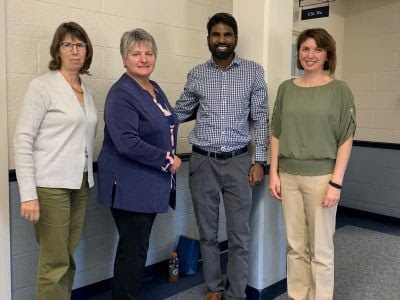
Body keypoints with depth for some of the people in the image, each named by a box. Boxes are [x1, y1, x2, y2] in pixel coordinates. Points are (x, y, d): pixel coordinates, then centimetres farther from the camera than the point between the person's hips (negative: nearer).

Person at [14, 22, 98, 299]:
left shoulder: (88, 92, 12)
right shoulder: (42, 86, -6)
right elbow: (22, 140, -10)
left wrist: (88, 177, 10)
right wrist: (28, 194, -16)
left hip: (80, 183, 6)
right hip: (51, 184, -6)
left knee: (69, 257, 12)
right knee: (55, 262, -1)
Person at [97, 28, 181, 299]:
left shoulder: (155, 89, 11)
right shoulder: (121, 94, -15)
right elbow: (127, 143, -25)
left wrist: (170, 160, 8)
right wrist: (168, 160, -17)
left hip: (150, 185, 8)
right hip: (130, 187, -8)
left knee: (137, 247, 17)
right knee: (133, 250, 0)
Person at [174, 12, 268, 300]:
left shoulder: (254, 71, 2)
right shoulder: (197, 74, 5)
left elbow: (261, 118, 2)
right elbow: (180, 112, 14)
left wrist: (259, 160, -4)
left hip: (238, 161, -1)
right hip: (203, 161, 1)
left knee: (240, 236, 5)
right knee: (208, 233, 12)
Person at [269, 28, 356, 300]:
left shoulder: (339, 89, -3)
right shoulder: (287, 88, 6)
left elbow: (346, 139, -5)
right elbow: (276, 134, 8)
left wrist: (336, 183, -11)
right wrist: (274, 173, 2)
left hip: (321, 176, -3)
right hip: (289, 176, 3)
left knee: (320, 249, 6)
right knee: (295, 246, 13)